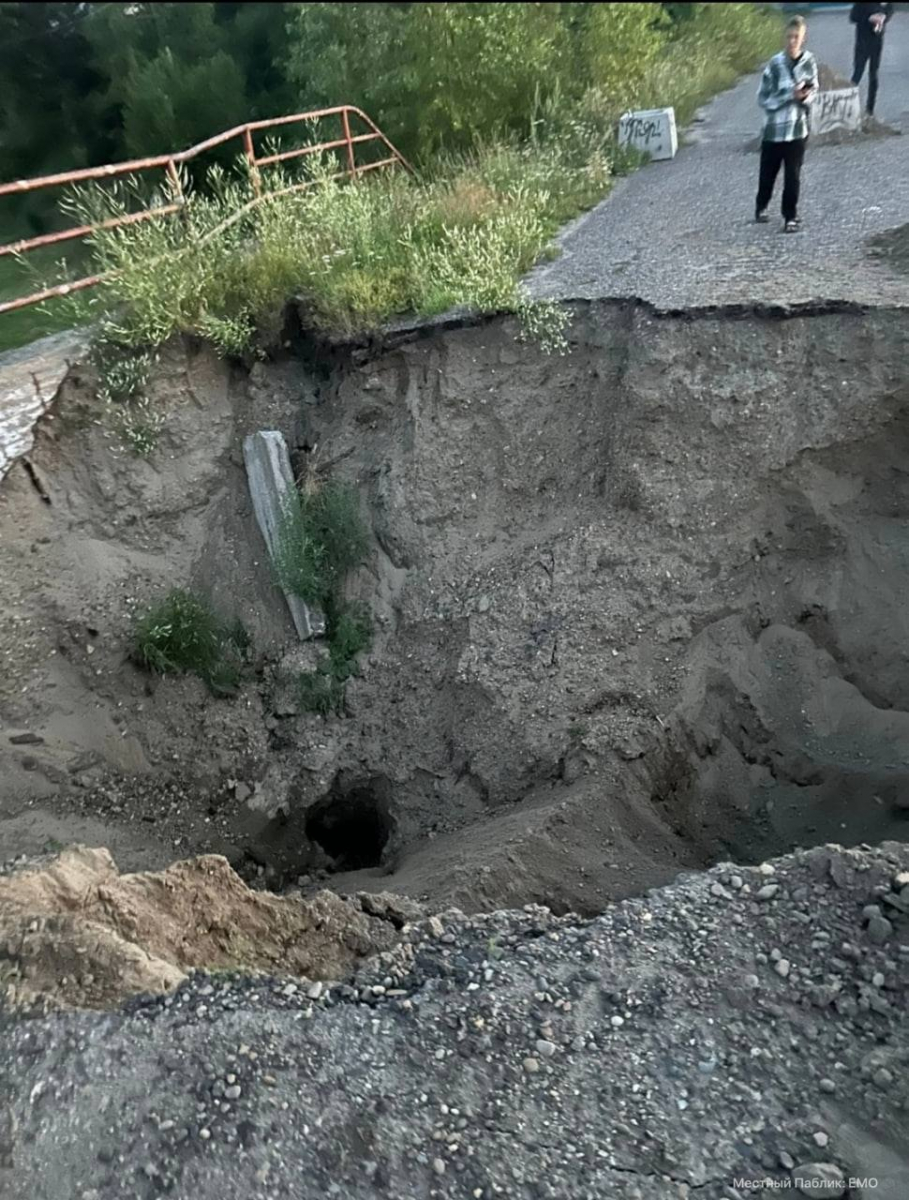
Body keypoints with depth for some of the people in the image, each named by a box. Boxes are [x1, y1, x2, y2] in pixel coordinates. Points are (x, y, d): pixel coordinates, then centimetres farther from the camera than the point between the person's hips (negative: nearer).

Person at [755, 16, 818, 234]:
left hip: (798, 129, 1)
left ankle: (790, 216, 16)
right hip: (774, 129, -1)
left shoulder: (809, 61, -3)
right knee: (768, 173, 14)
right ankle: (761, 207, 38)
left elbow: (813, 89, 10)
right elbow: (763, 99, -12)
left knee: (793, 176, 3)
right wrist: (791, 95, -20)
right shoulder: (775, 64, -13)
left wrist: (806, 97, -13)